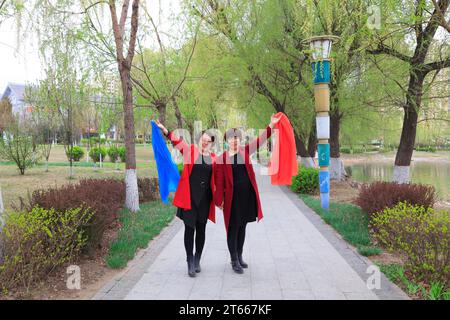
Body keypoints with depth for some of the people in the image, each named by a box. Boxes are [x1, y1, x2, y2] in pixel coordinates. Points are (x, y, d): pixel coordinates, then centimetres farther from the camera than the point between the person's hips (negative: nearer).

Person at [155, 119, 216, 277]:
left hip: (205, 197, 3)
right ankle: (190, 262, 8)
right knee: (190, 228, -1)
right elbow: (177, 141, -9)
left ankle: (197, 261, 24)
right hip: (189, 196, -3)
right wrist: (163, 129, -21)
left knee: (201, 229, 10)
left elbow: (217, 178, 11)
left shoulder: (213, 157, 8)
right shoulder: (190, 150, 2)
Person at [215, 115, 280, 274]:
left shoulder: (245, 151, 6)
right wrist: (219, 200, -9)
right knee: (233, 228, 2)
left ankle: (239, 256, 28)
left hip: (247, 195, 5)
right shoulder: (221, 158, -6)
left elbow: (260, 140, 5)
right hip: (232, 196, -4)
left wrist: (271, 124, -3)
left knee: (242, 226, 14)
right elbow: (219, 181, -7)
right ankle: (234, 260, 12)